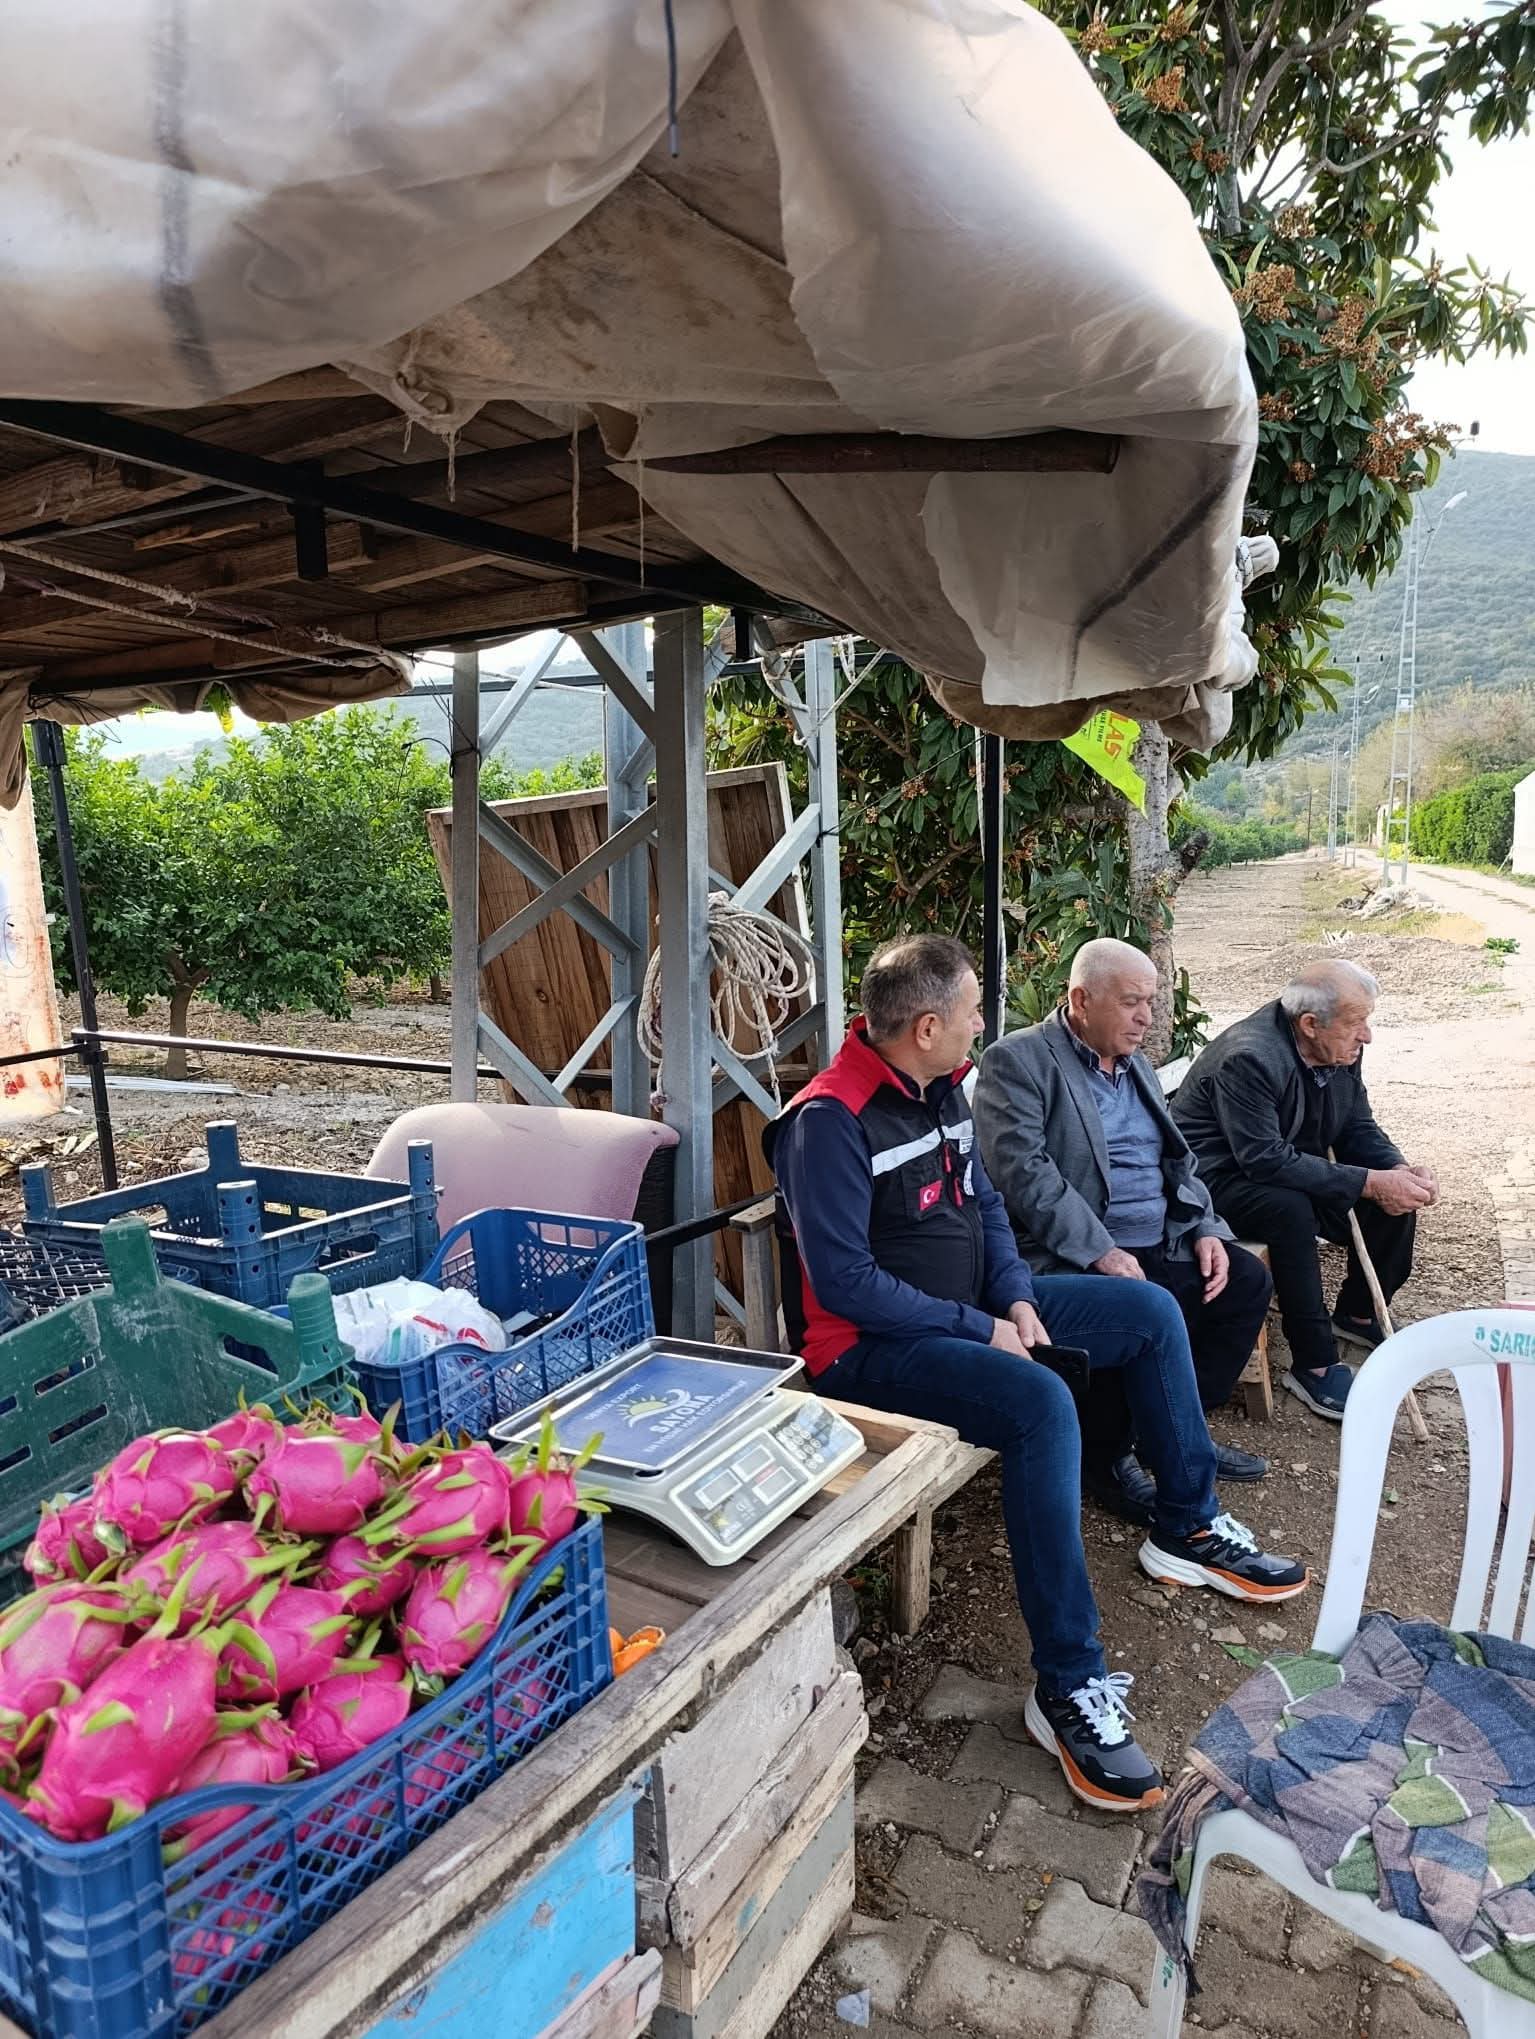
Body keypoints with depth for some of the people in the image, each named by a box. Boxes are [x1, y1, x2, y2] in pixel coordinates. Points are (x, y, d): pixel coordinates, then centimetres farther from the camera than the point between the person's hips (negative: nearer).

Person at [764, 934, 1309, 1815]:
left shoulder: (942, 1089, 5)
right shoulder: (831, 1120, -23)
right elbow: (846, 1285, -25)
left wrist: (1015, 1298, -3)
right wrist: (980, 1330, -19)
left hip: (973, 1309, 9)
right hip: (873, 1345, -9)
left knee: (1150, 1310, 9)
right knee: (1042, 1403, -34)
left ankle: (1189, 1527, 24)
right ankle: (1071, 1685, -22)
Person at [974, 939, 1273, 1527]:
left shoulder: (1136, 1064, 18)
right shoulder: (1017, 1061, -10)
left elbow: (1178, 1160, 20)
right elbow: (1024, 1171, -20)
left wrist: (1206, 1229, 2)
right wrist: (1101, 1251, -25)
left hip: (1162, 1244, 9)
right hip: (1074, 1254, -9)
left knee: (1247, 1279, -2)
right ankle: (1105, 1457, -4)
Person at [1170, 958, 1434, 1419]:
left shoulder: (1340, 1048, -4)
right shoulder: (1248, 1058, -30)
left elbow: (1358, 1129, 5)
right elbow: (1266, 1161, -34)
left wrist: (1399, 1171, -17)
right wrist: (1369, 1183, -33)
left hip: (1290, 1166, 8)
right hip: (1218, 1176, -8)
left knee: (1398, 1195, -4)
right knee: (1289, 1208, -36)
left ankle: (1357, 1313, 19)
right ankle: (1314, 1365, -22)